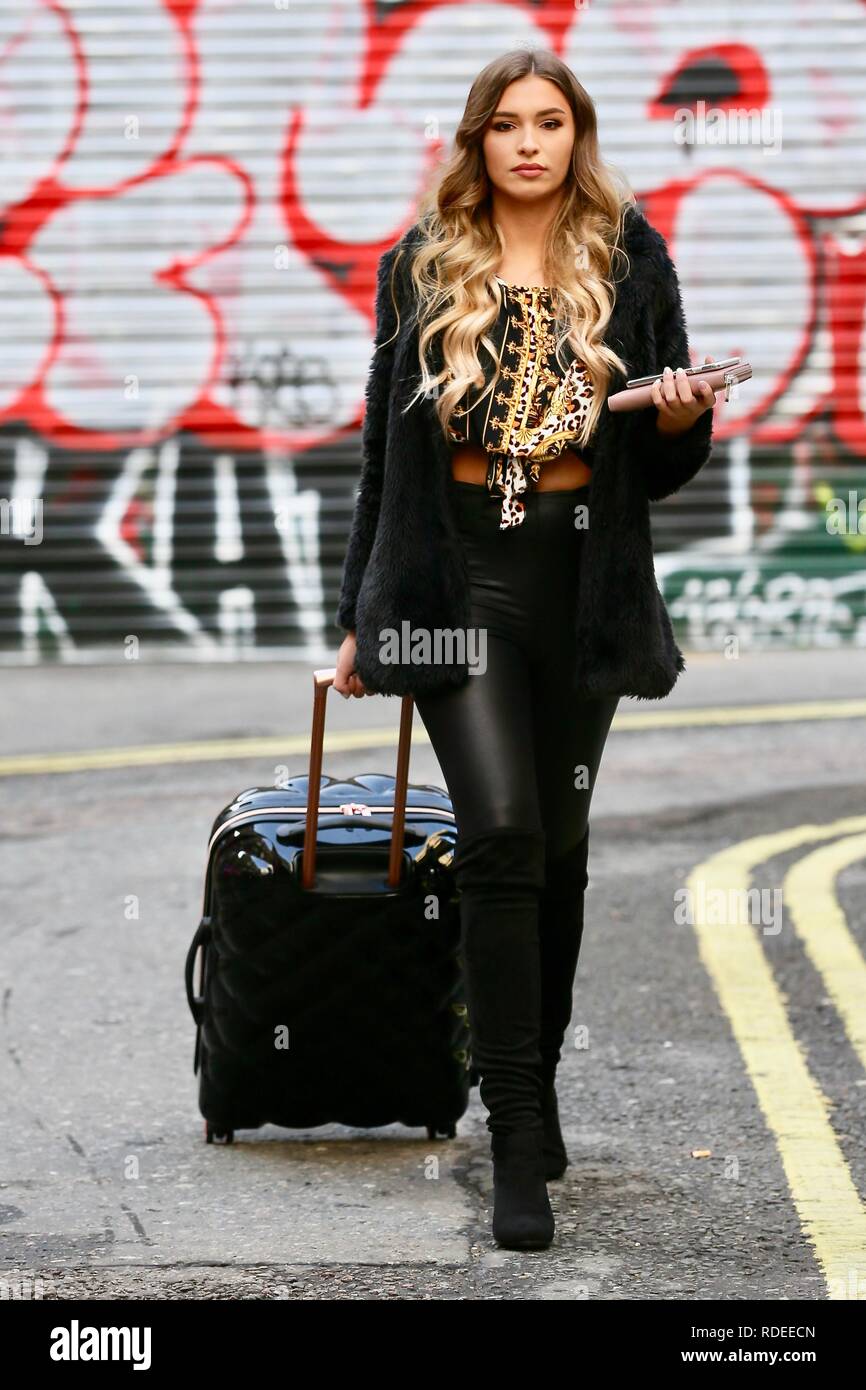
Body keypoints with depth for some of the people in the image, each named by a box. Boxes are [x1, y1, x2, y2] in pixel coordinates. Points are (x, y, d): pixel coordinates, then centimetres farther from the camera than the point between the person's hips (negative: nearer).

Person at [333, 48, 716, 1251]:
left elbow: (662, 468, 9)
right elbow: (386, 442, 10)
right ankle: (519, 1144, -13)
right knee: (501, 832, -14)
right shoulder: (425, 264, 5)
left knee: (560, 846, 8)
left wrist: (684, 418, -15)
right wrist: (363, 613, 9)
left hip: (580, 571, 2)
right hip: (457, 571, -2)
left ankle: (536, 1079, 27)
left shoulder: (628, 262, 5)